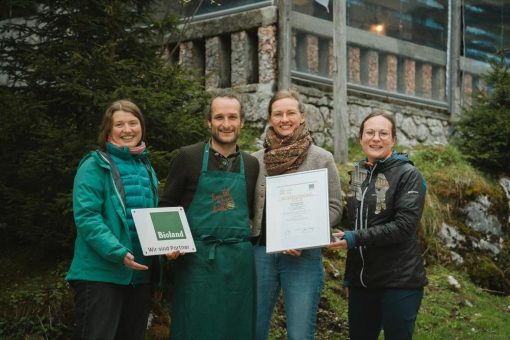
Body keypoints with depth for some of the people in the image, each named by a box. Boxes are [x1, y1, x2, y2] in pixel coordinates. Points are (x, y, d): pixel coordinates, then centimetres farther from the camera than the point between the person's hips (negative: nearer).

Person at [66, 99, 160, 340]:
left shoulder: (146, 168, 15)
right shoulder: (94, 166, -5)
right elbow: (86, 217, -16)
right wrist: (118, 253, -25)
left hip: (141, 274, 7)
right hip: (101, 274, -7)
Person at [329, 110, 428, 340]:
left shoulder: (408, 175, -8)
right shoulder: (357, 173, 10)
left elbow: (404, 226, -18)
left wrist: (356, 238, -22)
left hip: (399, 281, -6)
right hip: (360, 279, 6)